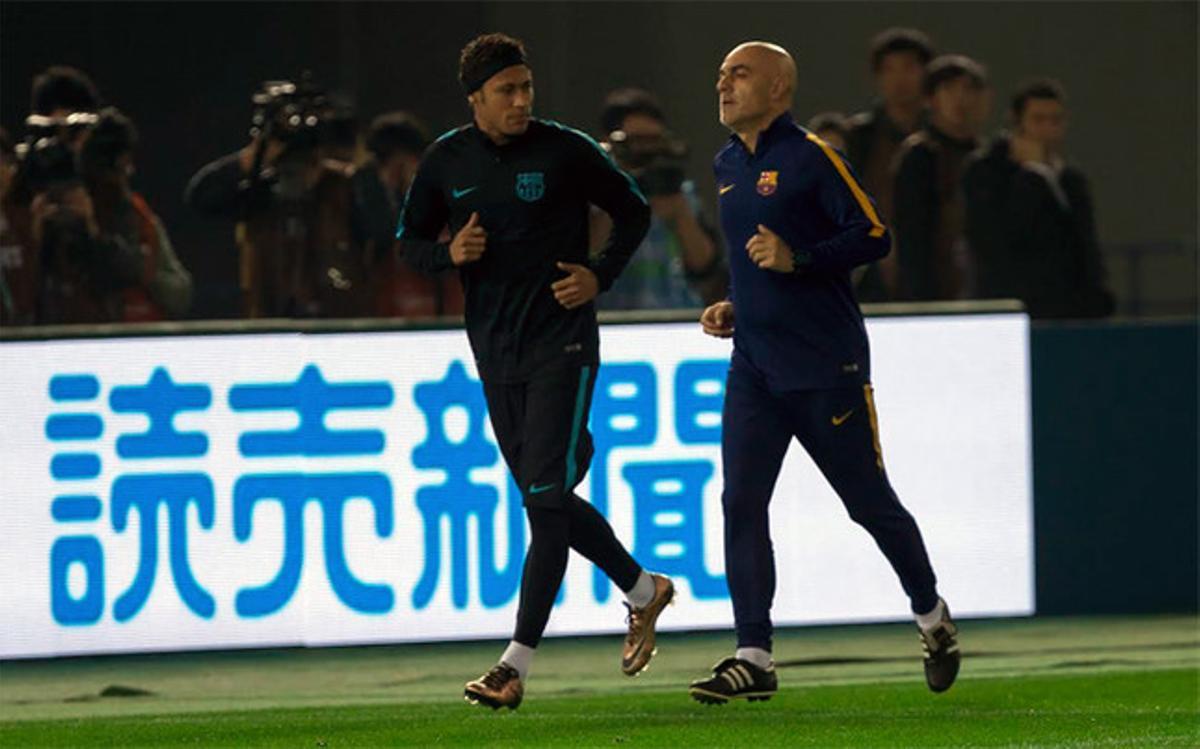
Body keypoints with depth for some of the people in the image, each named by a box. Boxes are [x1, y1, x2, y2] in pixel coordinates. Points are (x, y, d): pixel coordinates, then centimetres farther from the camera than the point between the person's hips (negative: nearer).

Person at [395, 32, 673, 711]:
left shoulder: (565, 151, -6)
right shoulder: (447, 162, 4)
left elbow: (635, 213, 5)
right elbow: (411, 242, 13)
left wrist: (599, 276, -9)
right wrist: (450, 253, -8)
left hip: (562, 342, -5)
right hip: (494, 349, 5)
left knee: (546, 497, -13)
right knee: (545, 499, 11)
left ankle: (517, 663, -15)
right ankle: (643, 590, 34)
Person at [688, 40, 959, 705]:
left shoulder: (811, 158, -10)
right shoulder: (727, 166, 14)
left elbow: (873, 237, -13)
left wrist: (796, 259, -23)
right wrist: (735, 308, 12)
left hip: (827, 366, -6)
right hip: (755, 367, 6)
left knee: (870, 502, 4)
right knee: (741, 501, -7)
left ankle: (932, 618, 27)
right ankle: (753, 658, -7)